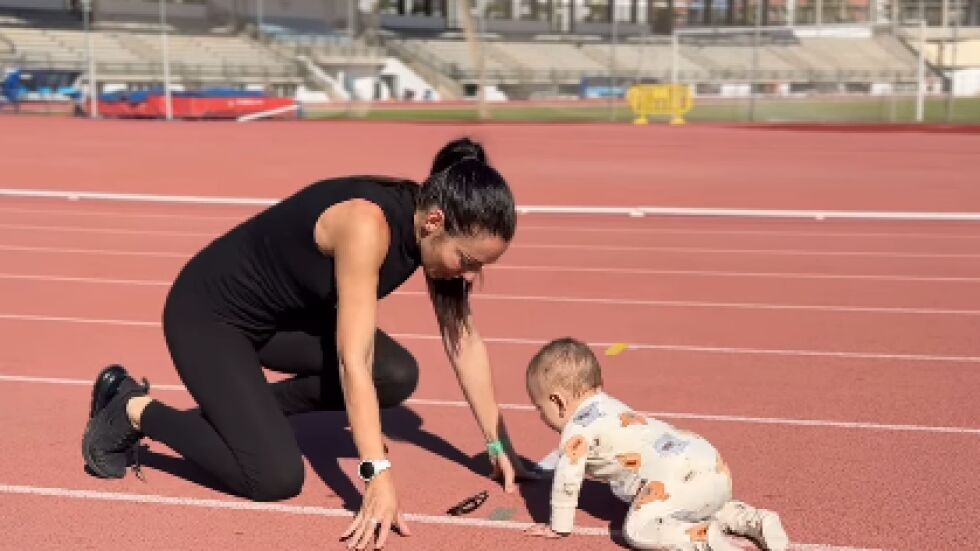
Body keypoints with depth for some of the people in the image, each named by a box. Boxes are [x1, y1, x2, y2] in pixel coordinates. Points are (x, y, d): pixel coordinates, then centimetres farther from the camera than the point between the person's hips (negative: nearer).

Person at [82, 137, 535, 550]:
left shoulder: (433, 222, -11)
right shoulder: (367, 225, -34)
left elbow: (464, 338, -4)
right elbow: (353, 361, -35)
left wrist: (499, 446, -4)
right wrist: (379, 476, -38)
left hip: (287, 310, 8)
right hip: (208, 312, -8)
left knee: (397, 376, -8)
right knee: (276, 477, -16)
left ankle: (244, 409, 8)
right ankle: (133, 409, 4)